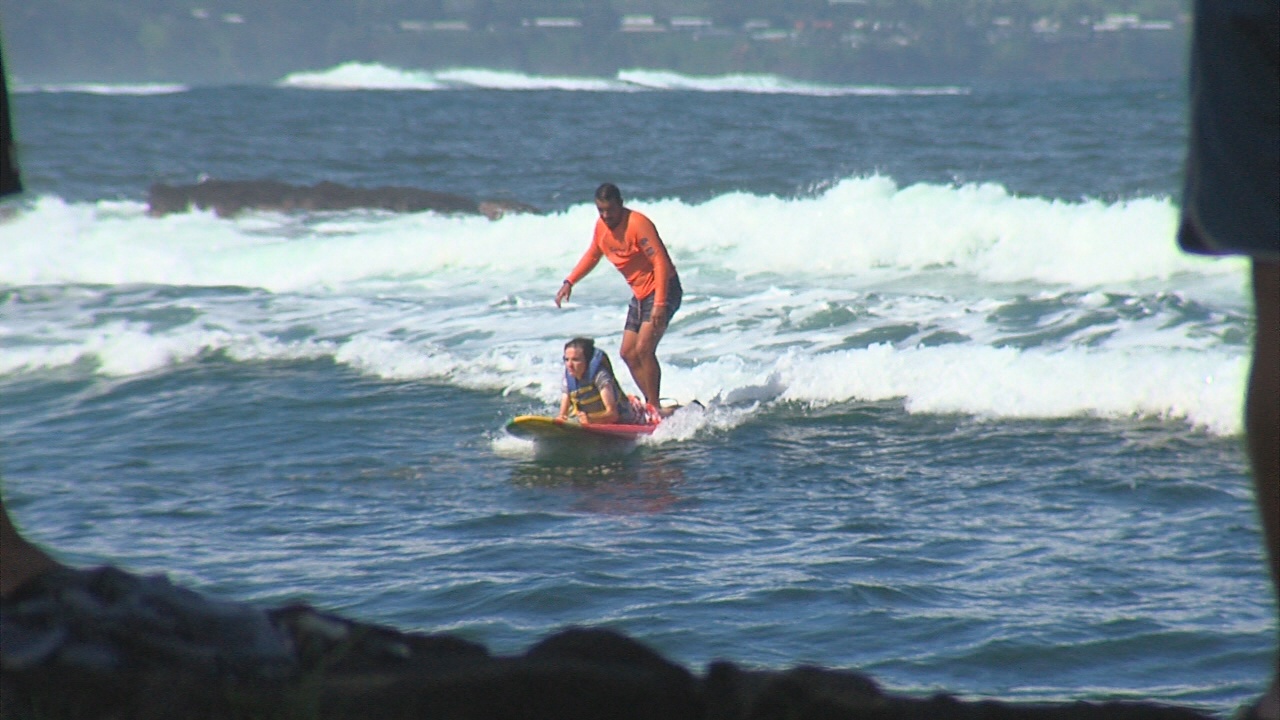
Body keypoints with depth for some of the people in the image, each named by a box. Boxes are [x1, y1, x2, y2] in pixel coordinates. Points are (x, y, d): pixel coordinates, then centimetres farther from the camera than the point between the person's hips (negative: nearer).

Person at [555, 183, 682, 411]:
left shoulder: (638, 224, -22)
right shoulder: (601, 226, 3)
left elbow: (660, 262, -25)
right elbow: (592, 255, 21)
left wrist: (660, 304, -31)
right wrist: (569, 282, 11)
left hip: (662, 290, -9)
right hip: (640, 294, 9)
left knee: (643, 349, -21)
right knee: (628, 353, 7)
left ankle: (654, 408, -15)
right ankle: (650, 405, 14)